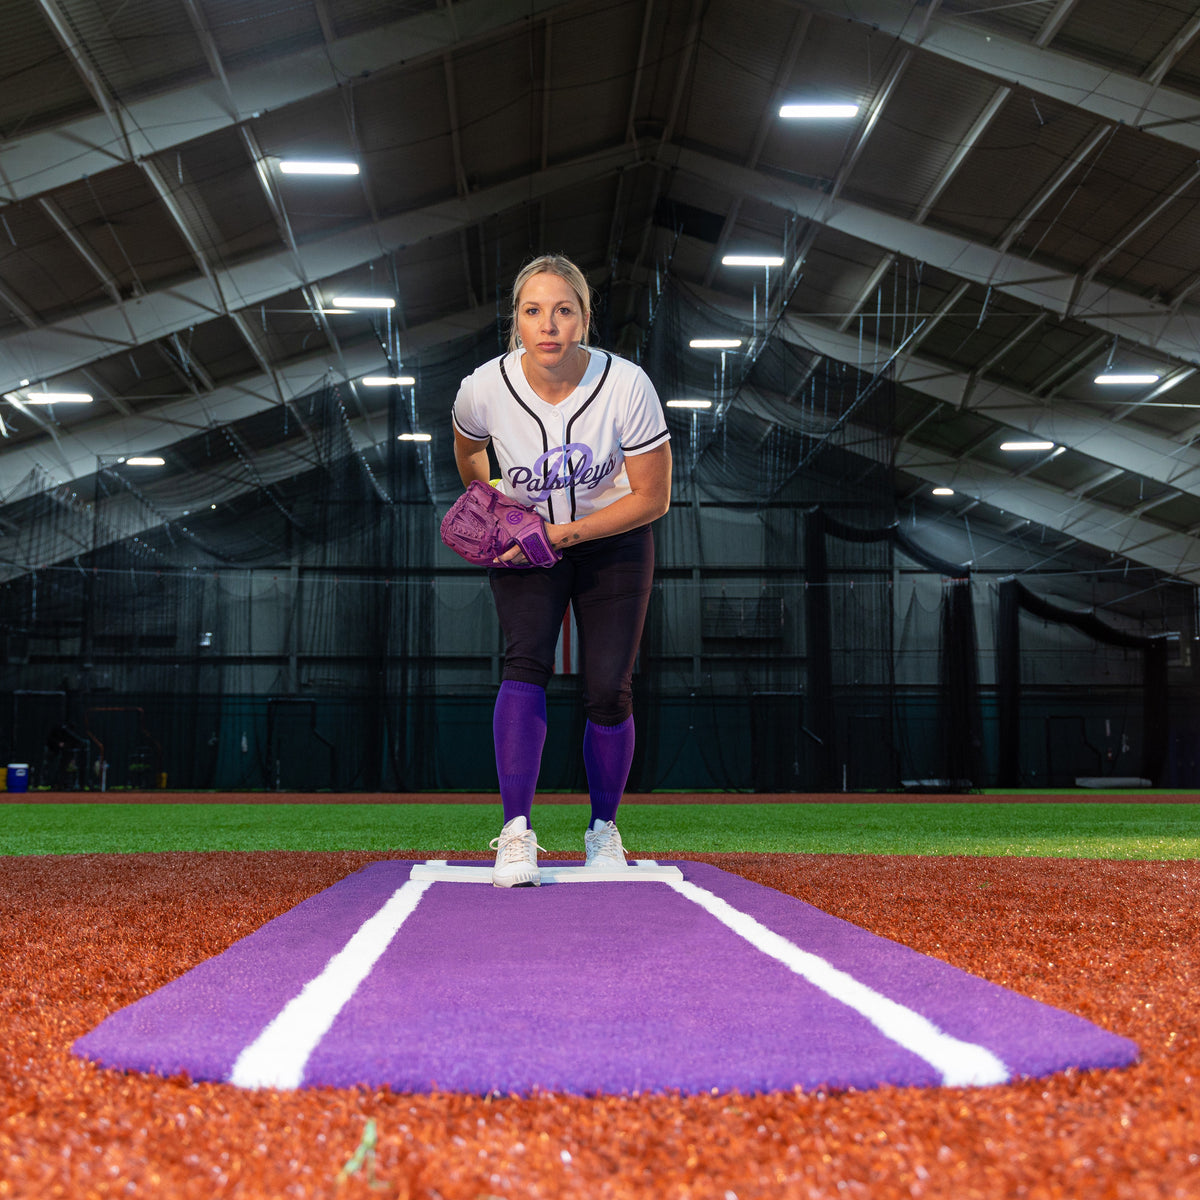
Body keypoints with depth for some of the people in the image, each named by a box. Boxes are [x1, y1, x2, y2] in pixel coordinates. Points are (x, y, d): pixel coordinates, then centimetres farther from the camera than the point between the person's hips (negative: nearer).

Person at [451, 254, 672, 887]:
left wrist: (561, 533, -22)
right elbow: (468, 451, 6)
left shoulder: (627, 385, -25)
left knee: (608, 691, -5)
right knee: (526, 665, -21)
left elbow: (652, 498, -18)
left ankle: (603, 829, 17)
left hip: (612, 542, 0)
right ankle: (516, 834, -23)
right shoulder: (485, 388, -21)